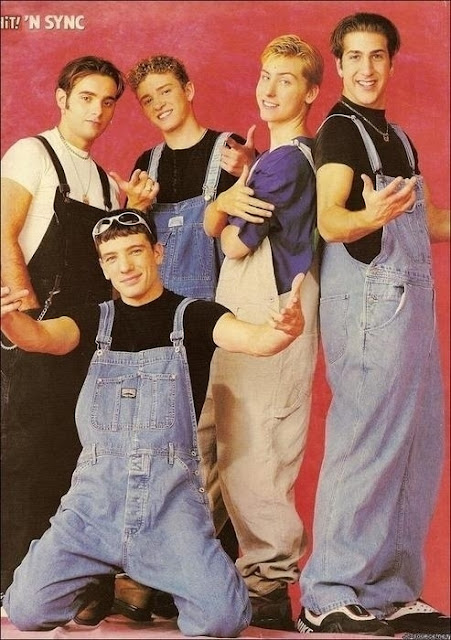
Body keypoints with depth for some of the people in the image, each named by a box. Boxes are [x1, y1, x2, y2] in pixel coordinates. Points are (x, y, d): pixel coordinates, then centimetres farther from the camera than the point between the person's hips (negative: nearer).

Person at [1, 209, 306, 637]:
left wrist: (286, 328, -38)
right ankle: (97, 582, 20)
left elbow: (254, 340, -14)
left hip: (171, 498, -1)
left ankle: (159, 582, 16)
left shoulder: (193, 316, 5)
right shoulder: (94, 320, 12)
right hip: (95, 497, 2)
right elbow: (43, 337, -9)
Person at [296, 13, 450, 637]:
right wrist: (370, 216, -39)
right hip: (369, 297, -9)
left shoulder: (395, 135, 20)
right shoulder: (340, 129, -6)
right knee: (365, 445, -9)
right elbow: (328, 221, -19)